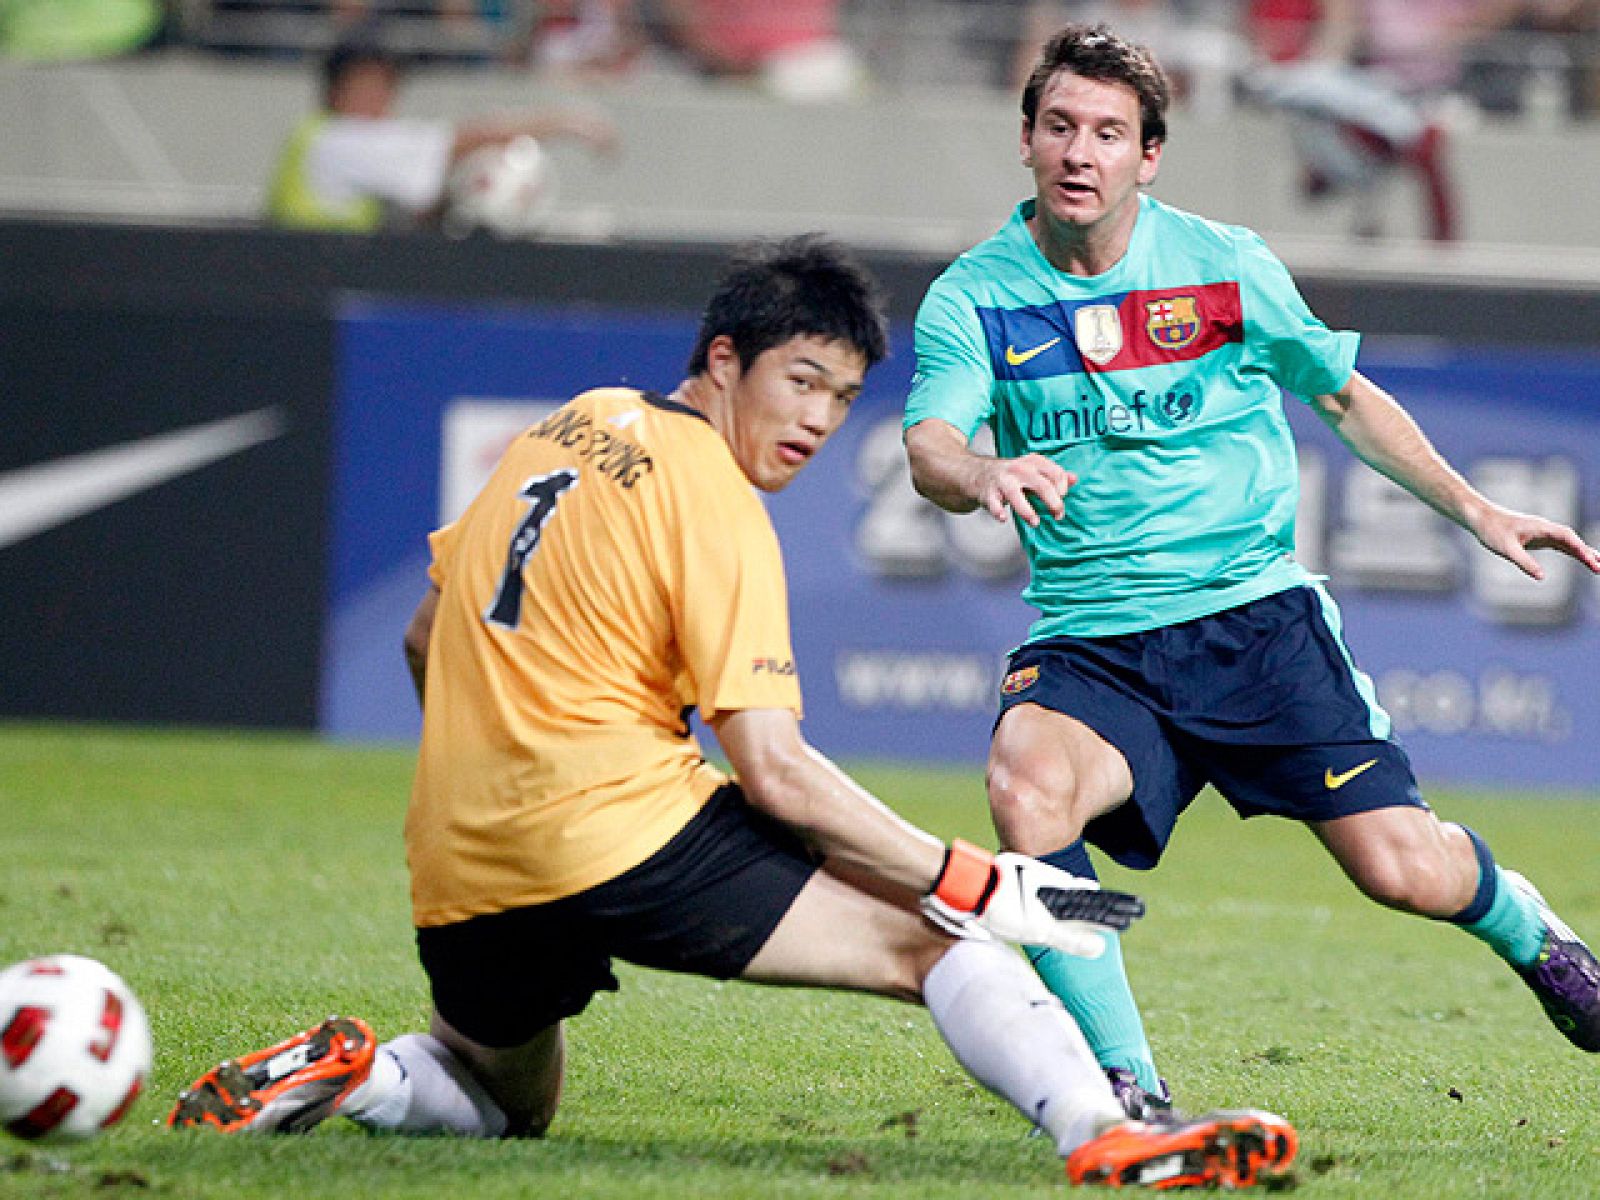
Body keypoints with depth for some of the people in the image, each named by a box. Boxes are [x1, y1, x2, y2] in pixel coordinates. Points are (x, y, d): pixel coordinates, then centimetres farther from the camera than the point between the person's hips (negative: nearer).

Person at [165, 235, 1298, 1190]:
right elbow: (773, 771, -12)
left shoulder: (579, 424, 17)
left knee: (506, 1102, 32)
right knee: (935, 937, -8)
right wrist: (978, 884, -9)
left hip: (459, 867, 8)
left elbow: (429, 637, 24)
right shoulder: (714, 505, -6)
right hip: (620, 828, -8)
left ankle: (339, 1075, 4)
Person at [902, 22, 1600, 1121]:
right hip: (1090, 646, 0)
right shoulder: (975, 298, -1)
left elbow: (1346, 396, 17)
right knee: (1027, 794, -33)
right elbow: (929, 449, -16)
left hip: (1253, 610, 0)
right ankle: (1129, 1093, -21)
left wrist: (1475, 511, 13)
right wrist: (987, 474, -40)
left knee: (1401, 868, -11)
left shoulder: (1226, 266, 2)